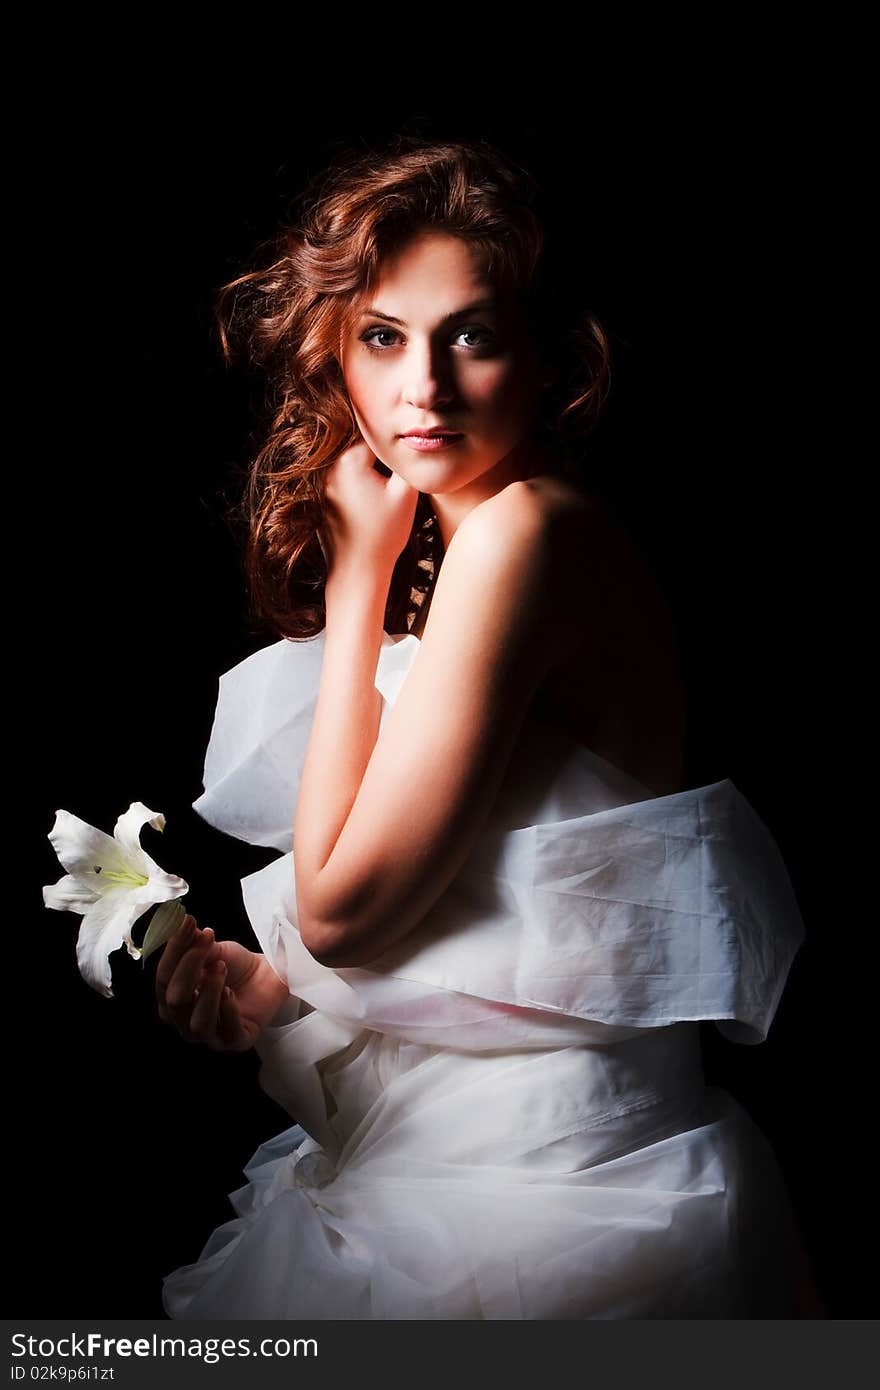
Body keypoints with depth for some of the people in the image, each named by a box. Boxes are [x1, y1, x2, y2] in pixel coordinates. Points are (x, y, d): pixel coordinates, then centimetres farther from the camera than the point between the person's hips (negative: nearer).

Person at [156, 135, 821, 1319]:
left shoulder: (523, 527, -19)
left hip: (539, 1198, -8)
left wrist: (357, 574, -13)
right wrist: (270, 983, 0)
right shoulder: (442, 548, 10)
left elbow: (341, 902, -18)